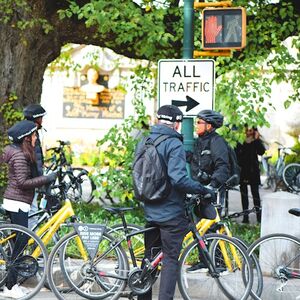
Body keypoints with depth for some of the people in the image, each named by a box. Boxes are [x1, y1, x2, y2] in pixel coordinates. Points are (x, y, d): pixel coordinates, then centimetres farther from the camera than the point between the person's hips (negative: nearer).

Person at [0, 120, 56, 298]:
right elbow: (22, 182, -22)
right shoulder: (20, 156, -17)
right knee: (21, 242, -9)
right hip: (17, 203, -11)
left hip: (15, 202, 11)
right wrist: (46, 179, -18)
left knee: (18, 242, 12)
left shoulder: (19, 152, 14)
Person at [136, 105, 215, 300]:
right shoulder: (174, 144, -15)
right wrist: (203, 190, -16)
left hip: (150, 212, 7)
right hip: (171, 213, -7)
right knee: (171, 260, 0)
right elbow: (179, 179, -26)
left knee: (149, 257, 17)